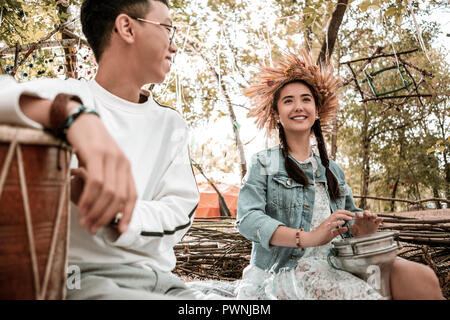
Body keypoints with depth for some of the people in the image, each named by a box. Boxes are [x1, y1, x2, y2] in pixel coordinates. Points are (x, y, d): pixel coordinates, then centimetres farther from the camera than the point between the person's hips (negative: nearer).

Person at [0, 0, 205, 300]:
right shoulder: (65, 94, 1)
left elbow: (180, 211, 0)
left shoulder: (171, 124, 11)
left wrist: (113, 214, -17)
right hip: (81, 277, -4)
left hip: (160, 278, 5)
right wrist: (73, 113, -34)